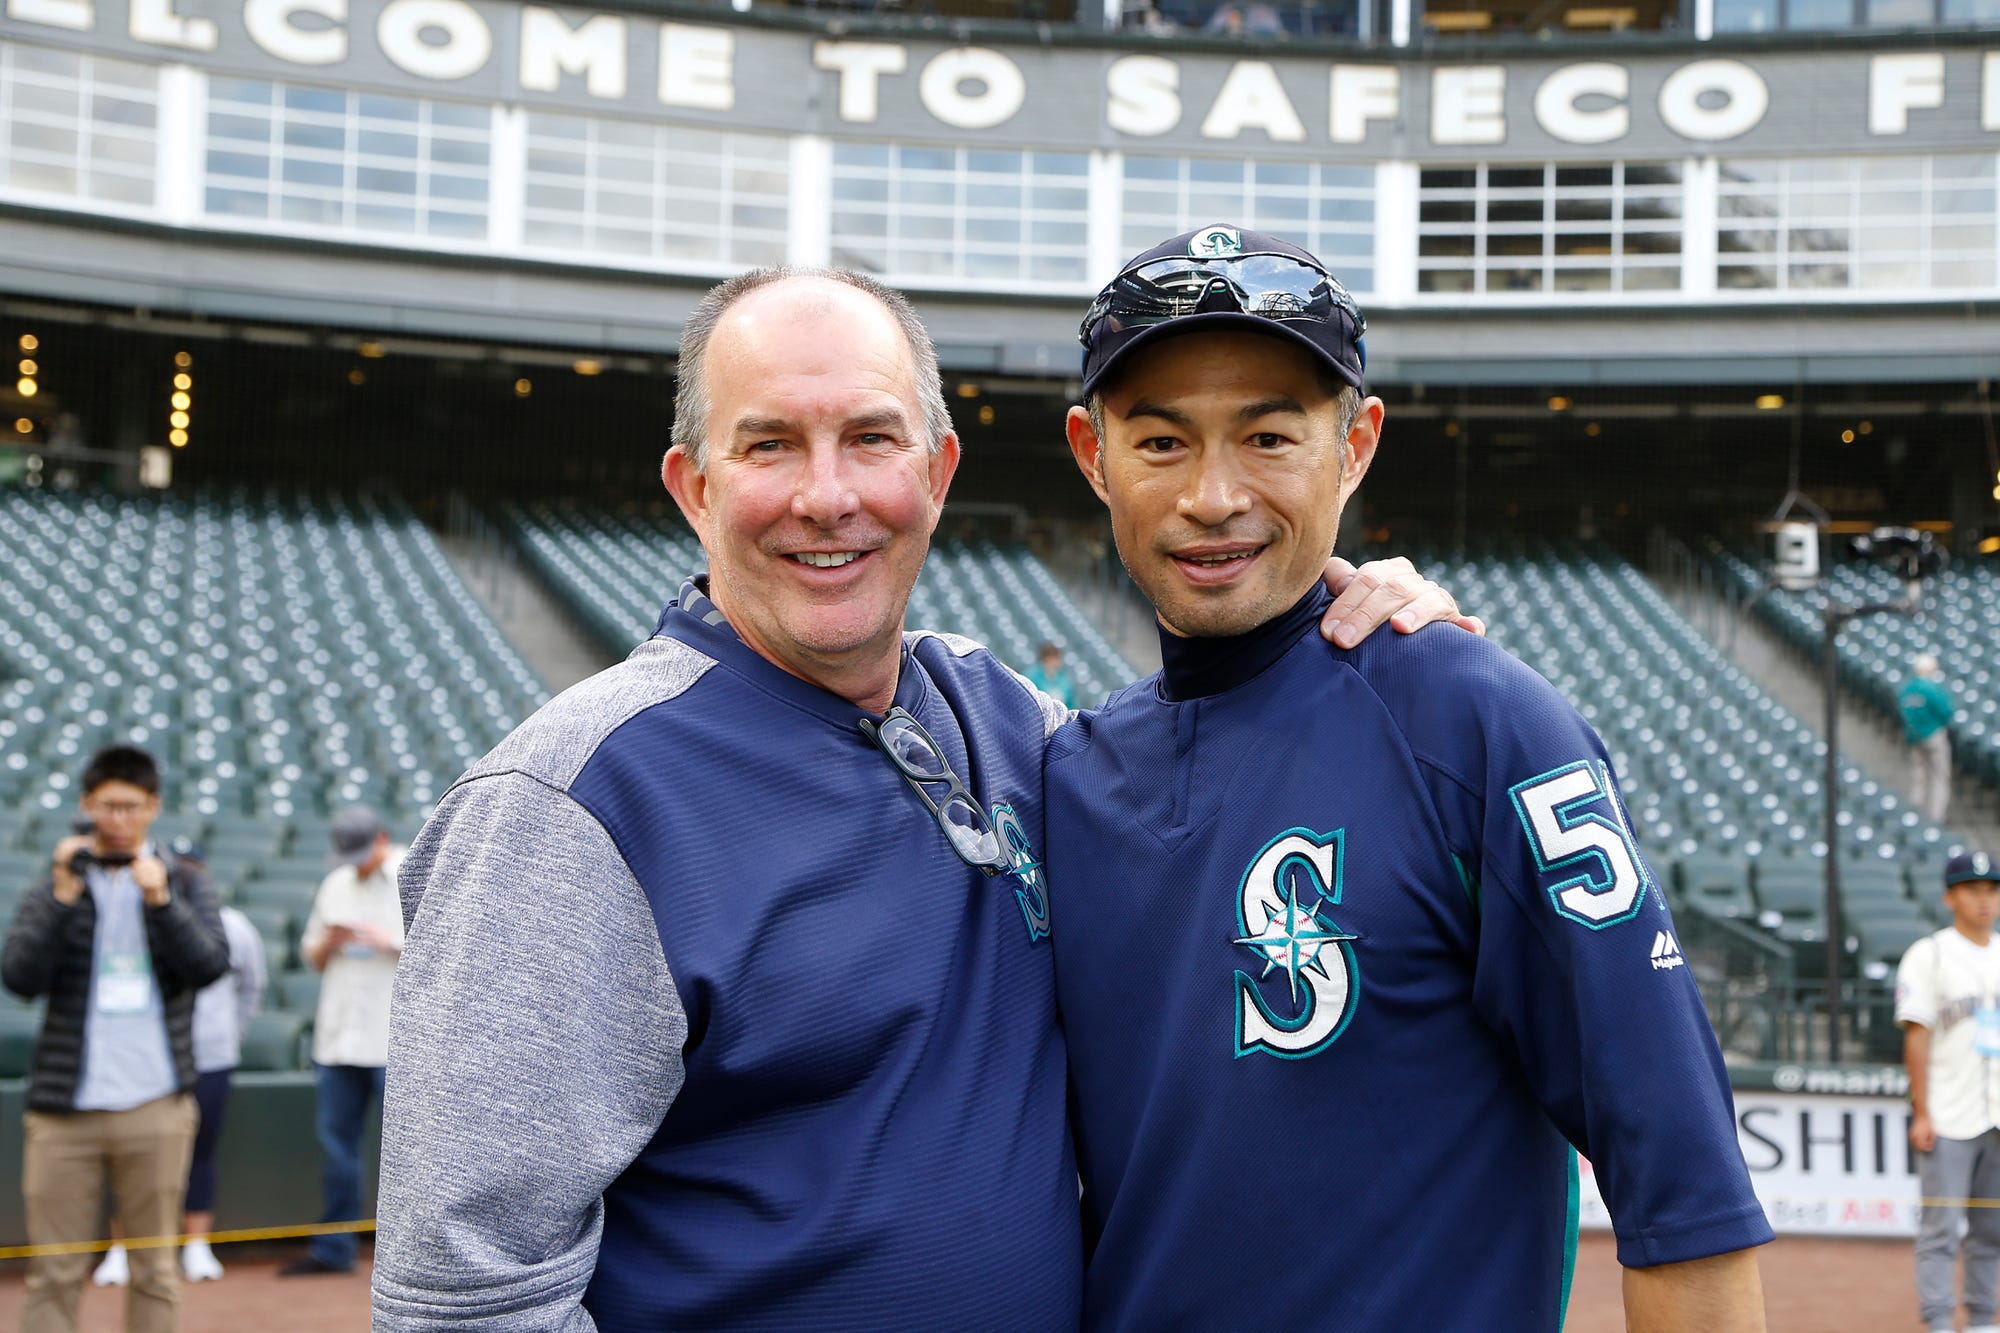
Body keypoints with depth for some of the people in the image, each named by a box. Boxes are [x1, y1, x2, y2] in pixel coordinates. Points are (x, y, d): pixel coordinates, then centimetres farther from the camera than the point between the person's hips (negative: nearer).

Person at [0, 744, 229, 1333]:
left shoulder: (183, 882, 7)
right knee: (54, 1272, 1)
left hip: (155, 1105, 0)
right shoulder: (55, 886, 6)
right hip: (65, 1107, 0)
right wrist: (64, 896, -15)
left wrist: (160, 900, -17)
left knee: (155, 1267, 7)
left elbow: (211, 964, -6)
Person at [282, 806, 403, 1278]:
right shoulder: (335, 886, 15)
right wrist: (328, 943, -2)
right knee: (335, 1136, 7)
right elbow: (312, 957, 20)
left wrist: (392, 942, -18)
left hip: (397, 1041, -6)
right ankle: (334, 1247, 16)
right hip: (339, 1036, 6)